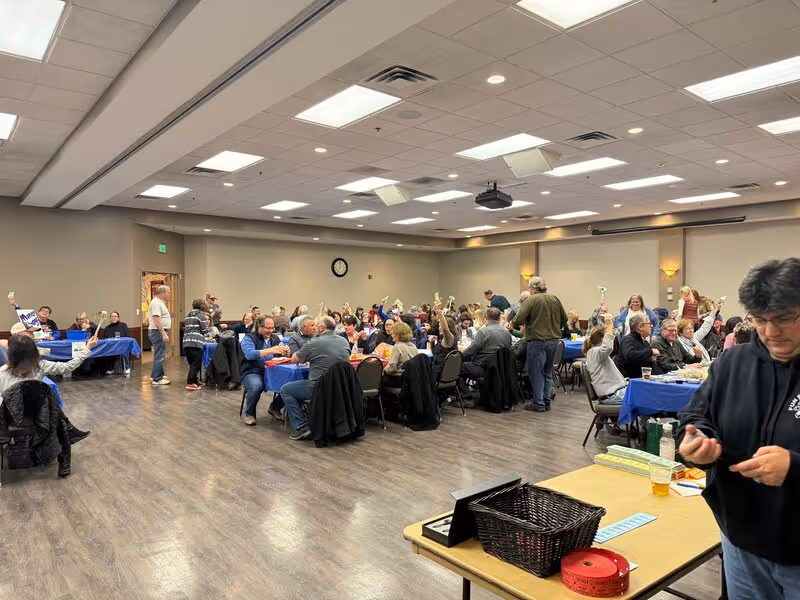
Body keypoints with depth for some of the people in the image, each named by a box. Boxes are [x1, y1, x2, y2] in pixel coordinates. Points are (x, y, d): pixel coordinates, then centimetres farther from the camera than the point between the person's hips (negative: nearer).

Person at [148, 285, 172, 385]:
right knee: (159, 356, -8)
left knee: (159, 355, 18)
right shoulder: (156, 303, -16)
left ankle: (155, 375, 28)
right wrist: (164, 334, -27)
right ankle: (157, 379, -4)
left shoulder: (160, 302, 17)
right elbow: (157, 320, -24)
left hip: (160, 332, 11)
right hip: (158, 332, -11)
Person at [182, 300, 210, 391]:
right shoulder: (201, 315, 0)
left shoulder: (188, 316, 21)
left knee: (192, 363, 14)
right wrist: (206, 324, 17)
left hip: (186, 342, 7)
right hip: (196, 343, -7)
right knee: (196, 364, -5)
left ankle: (194, 381, 19)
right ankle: (190, 383, -11)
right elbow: (205, 331, -3)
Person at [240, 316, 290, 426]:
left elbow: (281, 357, 10)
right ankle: (248, 413, -6)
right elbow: (249, 354, -21)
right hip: (252, 373, -4)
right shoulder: (249, 338, -2)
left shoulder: (275, 338, 14)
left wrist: (285, 353, -15)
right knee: (257, 386, -36)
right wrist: (271, 350, -30)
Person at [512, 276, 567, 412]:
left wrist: (512, 325, 4)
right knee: (548, 371, 17)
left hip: (537, 341, -6)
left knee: (536, 372, 3)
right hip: (554, 340, 6)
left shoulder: (531, 300, -10)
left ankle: (538, 404, 6)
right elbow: (564, 319, 11)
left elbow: (519, 320, -16)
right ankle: (547, 401, 21)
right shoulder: (555, 299, 6)